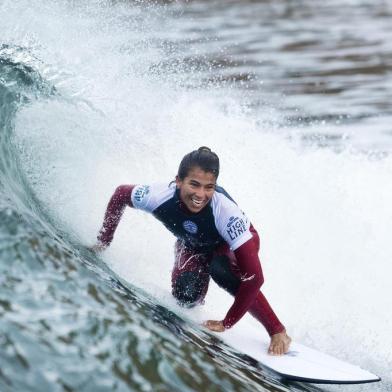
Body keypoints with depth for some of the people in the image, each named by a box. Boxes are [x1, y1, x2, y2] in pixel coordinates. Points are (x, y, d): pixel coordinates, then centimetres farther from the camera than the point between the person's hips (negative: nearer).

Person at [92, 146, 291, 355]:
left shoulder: (226, 211, -43)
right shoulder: (159, 197, -35)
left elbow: (254, 277, -41)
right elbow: (120, 195, -11)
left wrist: (226, 323, -36)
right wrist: (103, 242, -8)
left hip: (232, 245, -3)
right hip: (192, 245, 3)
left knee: (221, 269, -36)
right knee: (186, 295, -24)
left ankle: (278, 331, -22)